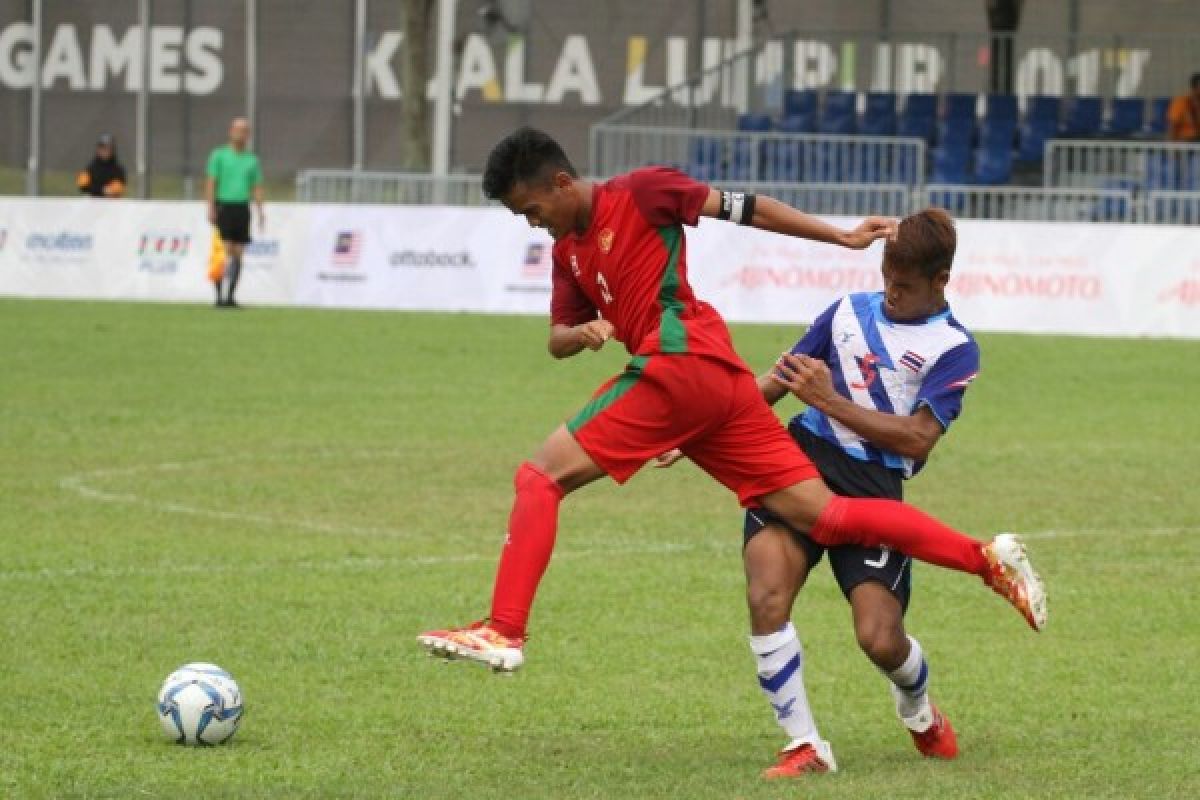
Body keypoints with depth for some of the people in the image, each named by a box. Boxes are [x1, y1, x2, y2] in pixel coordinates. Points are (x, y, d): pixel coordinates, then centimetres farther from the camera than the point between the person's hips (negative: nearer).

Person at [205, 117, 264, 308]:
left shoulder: (252, 160, 15)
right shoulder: (219, 155, 4)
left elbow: (257, 188, 15)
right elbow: (210, 183, -2)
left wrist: (260, 212, 4)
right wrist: (211, 207, -12)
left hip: (242, 208, 4)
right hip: (223, 206, -4)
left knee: (237, 254, 2)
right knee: (224, 252, -11)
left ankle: (230, 296, 6)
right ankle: (220, 296, -10)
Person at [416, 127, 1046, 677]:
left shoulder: (639, 192, 1)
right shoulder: (568, 250, 25)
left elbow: (742, 209, 2)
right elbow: (557, 339, 23)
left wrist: (840, 237, 0)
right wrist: (580, 334, -1)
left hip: (681, 362, -9)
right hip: (721, 382, 9)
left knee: (541, 476, -8)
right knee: (823, 516, 1)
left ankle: (504, 633, -17)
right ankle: (987, 558, -2)